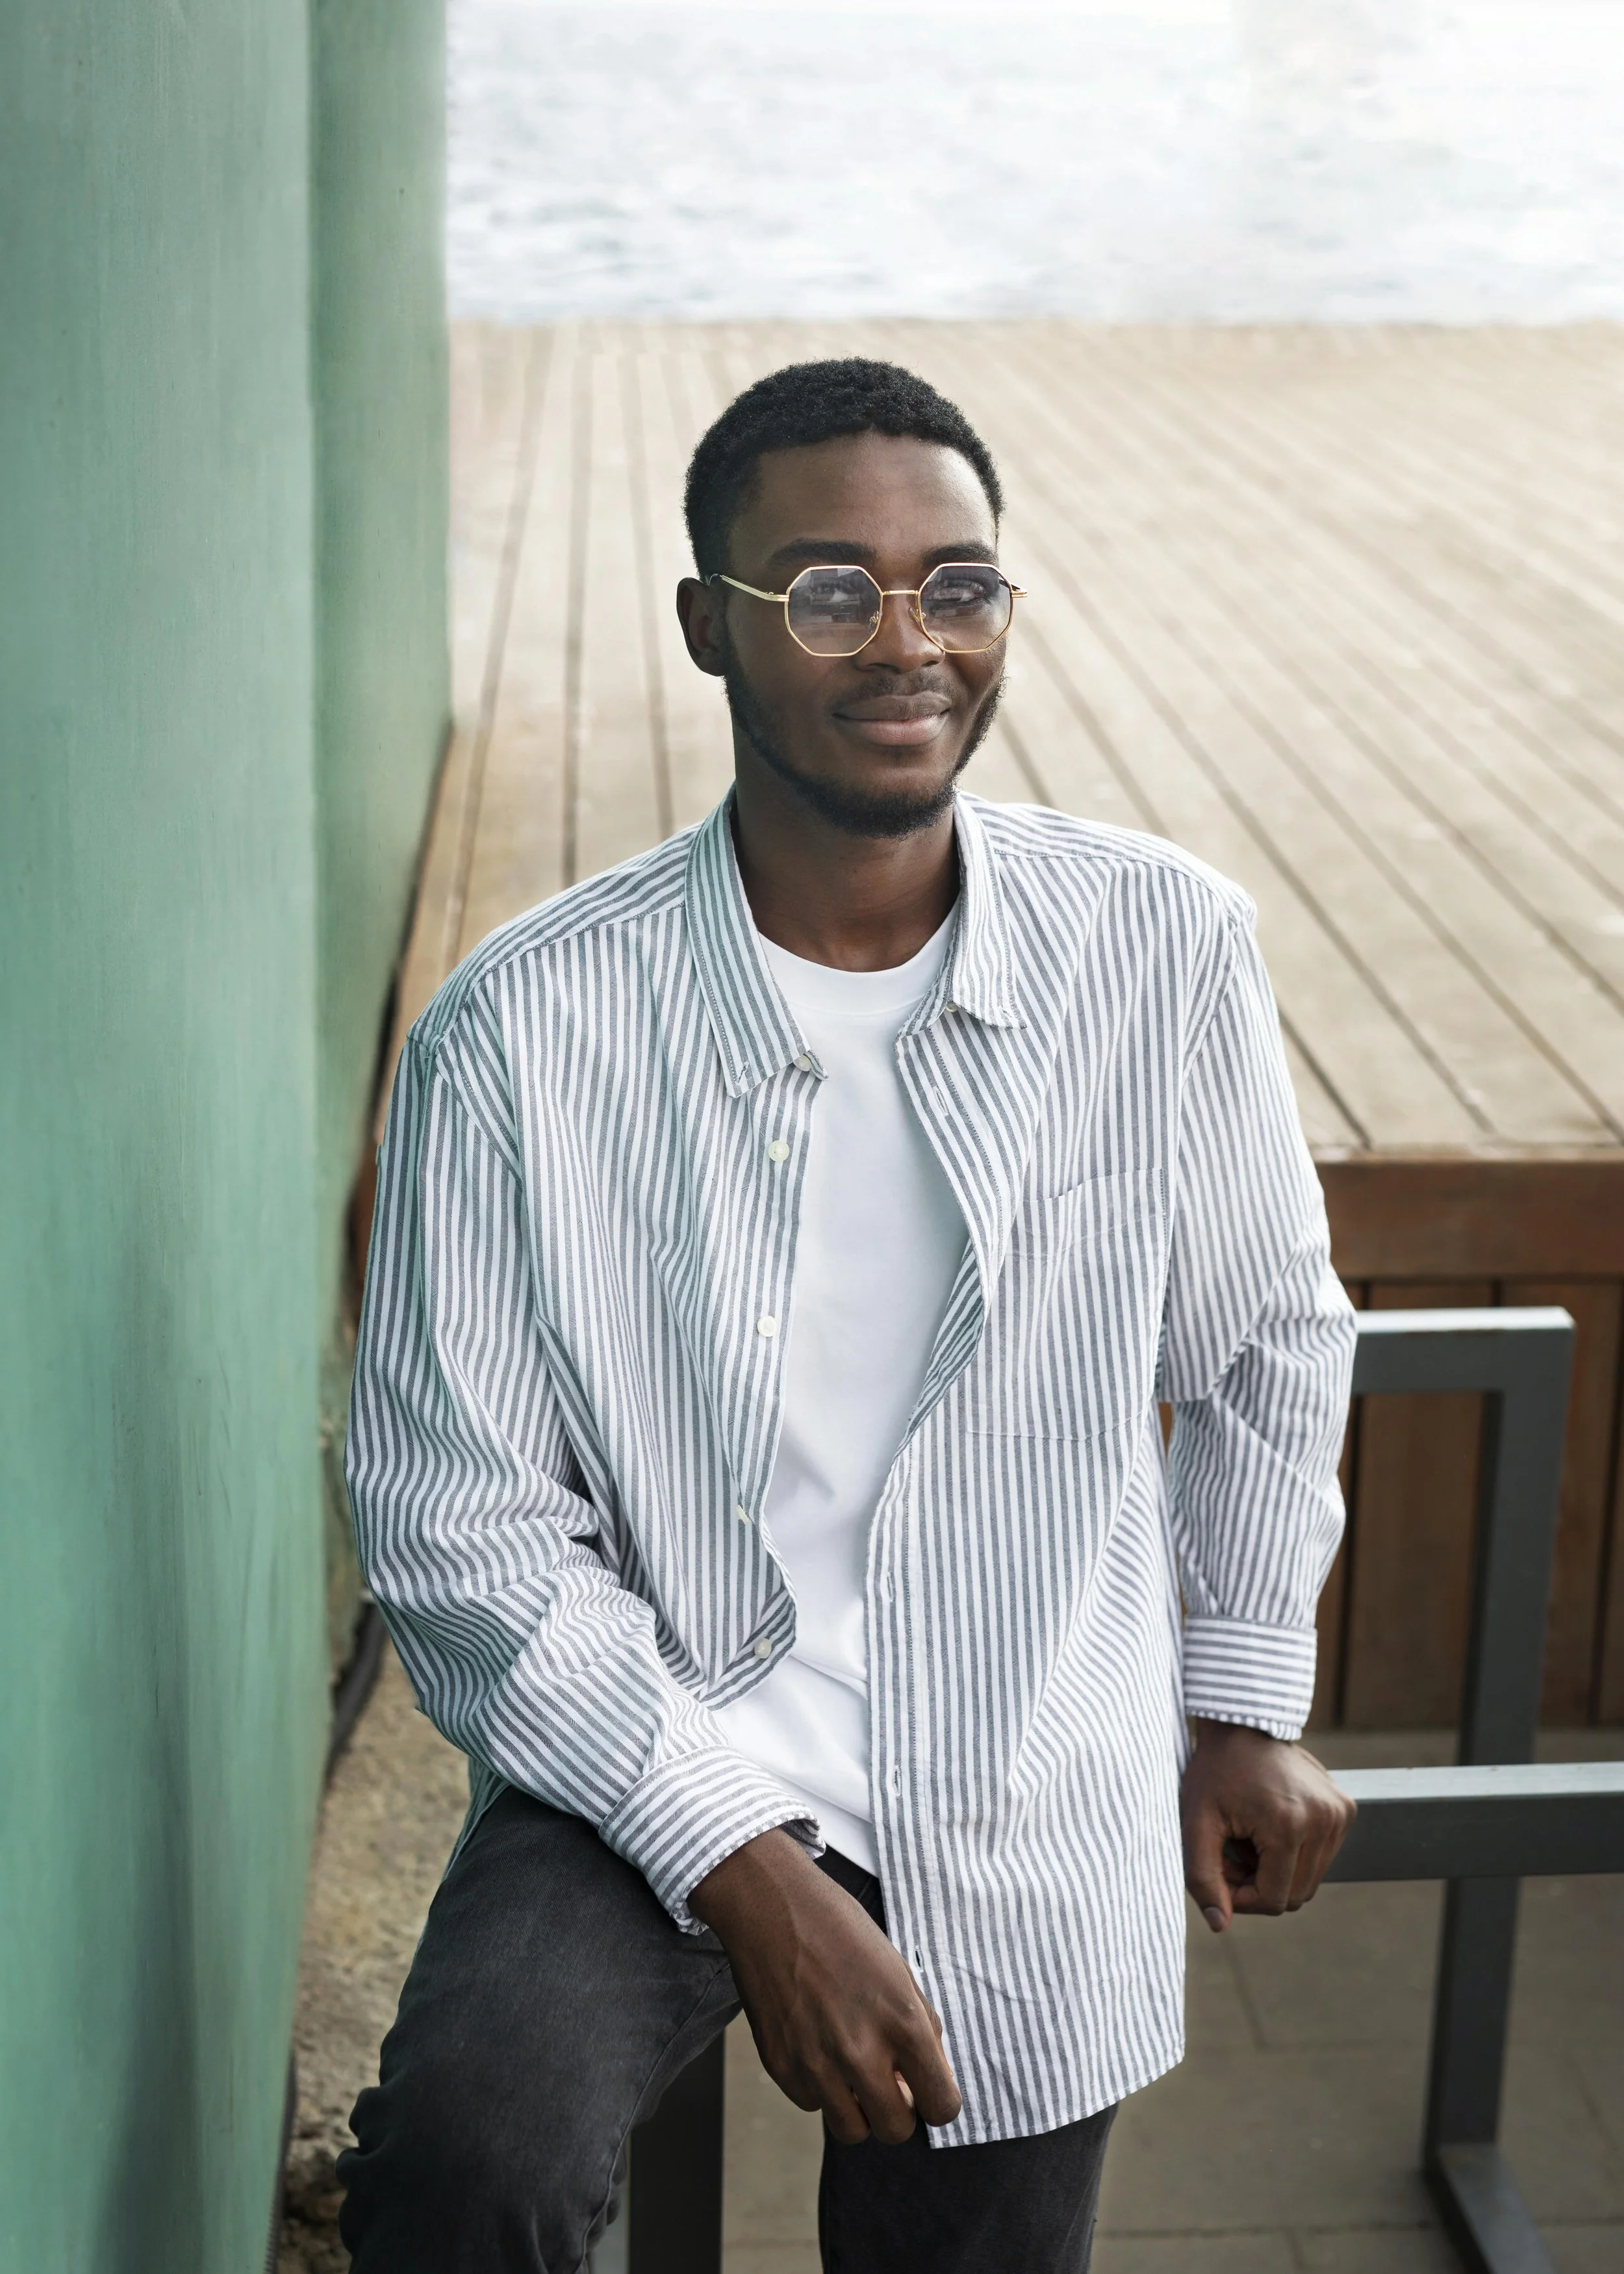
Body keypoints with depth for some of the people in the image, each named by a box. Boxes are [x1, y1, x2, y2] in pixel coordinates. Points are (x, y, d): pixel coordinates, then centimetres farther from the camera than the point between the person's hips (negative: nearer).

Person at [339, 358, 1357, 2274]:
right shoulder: (523, 1031, -14)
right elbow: (457, 1522, -11)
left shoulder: (1165, 949, -8)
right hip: (648, 1761, -2)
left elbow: (1273, 1341, 9)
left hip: (1038, 1842, 3)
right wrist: (743, 1866, -17)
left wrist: (1246, 1701, 14)